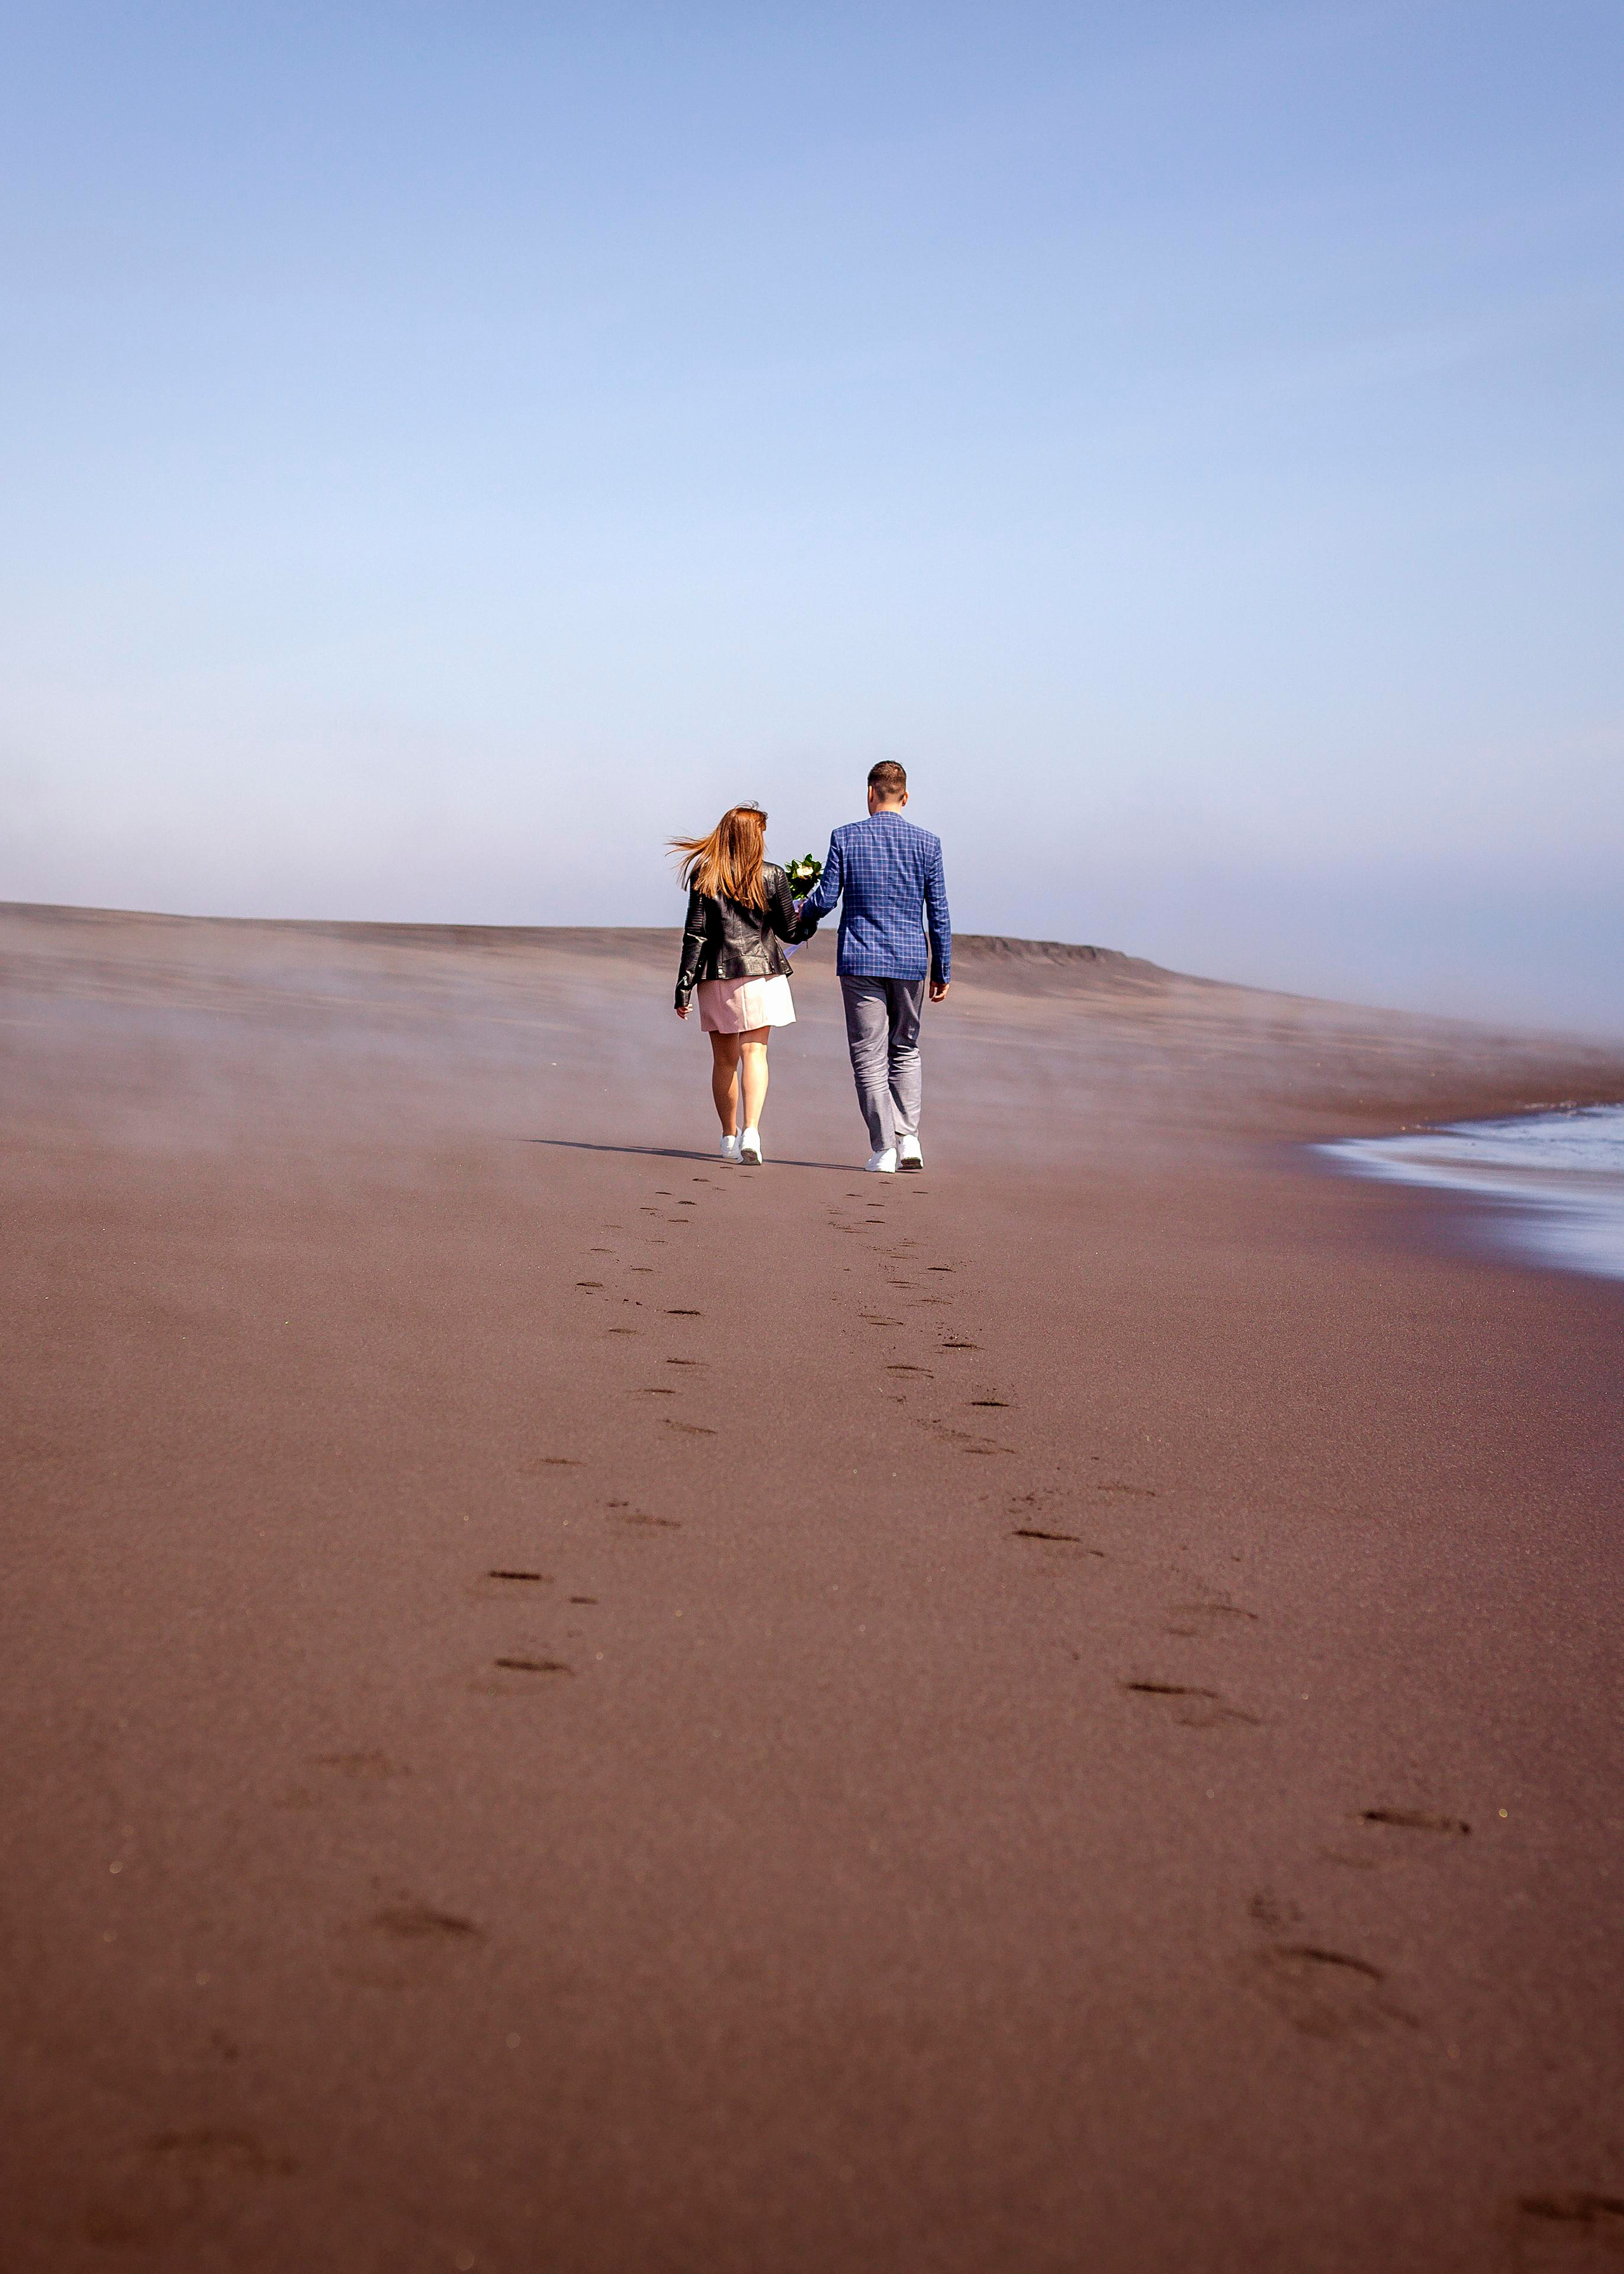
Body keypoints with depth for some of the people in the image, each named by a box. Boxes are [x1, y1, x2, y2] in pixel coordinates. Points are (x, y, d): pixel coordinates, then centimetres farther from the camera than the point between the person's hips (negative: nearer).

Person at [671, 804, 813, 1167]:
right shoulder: (771, 876, -2)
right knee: (754, 1053, -6)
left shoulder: (704, 876, 0)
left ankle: (729, 1138, 21)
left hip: (716, 974, 2)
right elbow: (790, 931, 5)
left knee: (724, 1059, 13)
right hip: (760, 973, -2)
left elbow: (695, 935, -2)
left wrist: (684, 987, 0)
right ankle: (751, 1132, -24)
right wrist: (811, 916, 27)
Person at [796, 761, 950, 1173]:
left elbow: (826, 899, -3)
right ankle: (908, 1137, 4)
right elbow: (938, 913, 2)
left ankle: (884, 1148, -2)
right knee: (905, 1051, 18)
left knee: (869, 1057, 2)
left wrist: (802, 908, 20)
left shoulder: (845, 837, -4)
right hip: (911, 961, 2)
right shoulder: (927, 843, 0)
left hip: (860, 960, -2)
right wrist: (942, 971, 10)